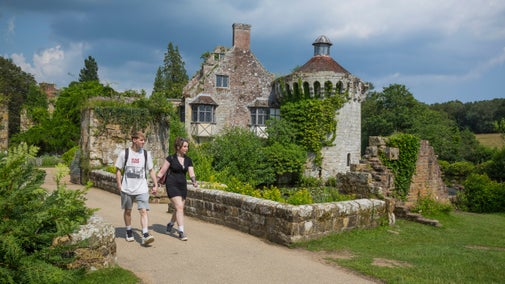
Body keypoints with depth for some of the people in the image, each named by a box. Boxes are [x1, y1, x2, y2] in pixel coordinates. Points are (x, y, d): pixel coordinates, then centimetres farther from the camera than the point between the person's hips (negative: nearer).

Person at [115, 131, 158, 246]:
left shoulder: (146, 154, 4)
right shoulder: (124, 153, -2)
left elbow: (151, 170, 11)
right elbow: (118, 170, 4)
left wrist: (155, 185, 6)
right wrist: (119, 185, -2)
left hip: (142, 189, 0)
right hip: (127, 189, 0)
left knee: (143, 211, -12)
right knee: (127, 211, 14)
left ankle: (145, 235, -17)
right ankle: (129, 232, 33)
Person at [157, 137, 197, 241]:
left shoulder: (188, 160, 8)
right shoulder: (171, 158, -5)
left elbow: (191, 174, 1)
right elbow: (162, 171, -2)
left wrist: (194, 182, -18)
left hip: (183, 186, 5)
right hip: (172, 185, -5)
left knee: (179, 209, 12)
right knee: (179, 207, -16)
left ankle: (170, 224, 40)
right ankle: (181, 232, -12)